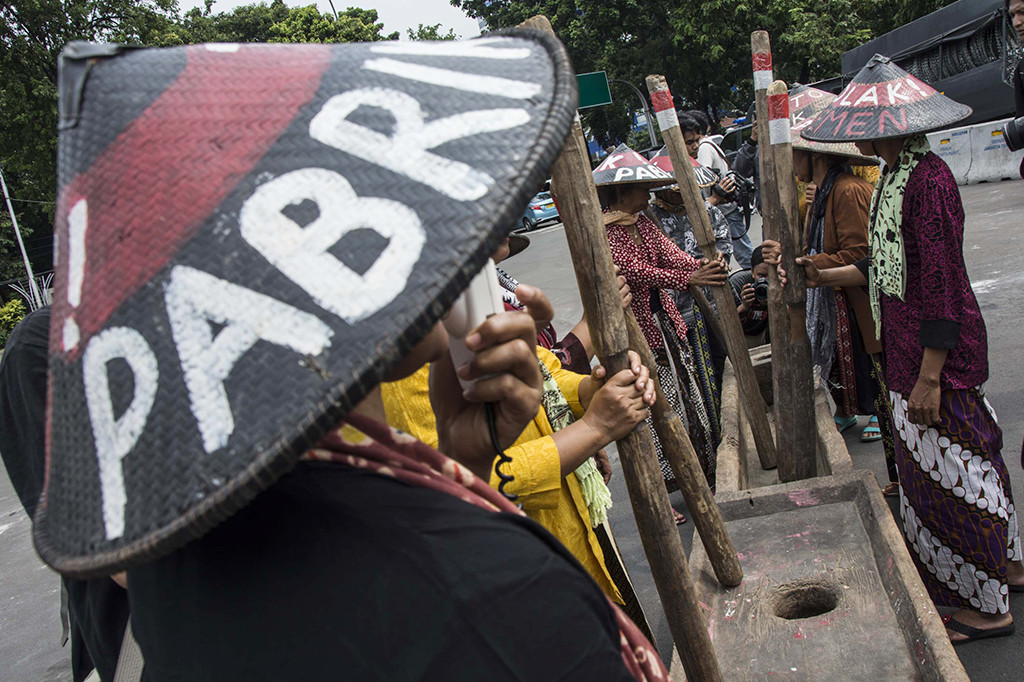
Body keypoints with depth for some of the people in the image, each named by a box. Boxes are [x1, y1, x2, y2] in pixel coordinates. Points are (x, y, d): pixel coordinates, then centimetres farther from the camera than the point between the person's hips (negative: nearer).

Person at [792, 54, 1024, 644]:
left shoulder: (928, 179, -20)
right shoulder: (894, 177, 10)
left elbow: (942, 285, -22)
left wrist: (929, 377, -22)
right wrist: (824, 276, 18)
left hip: (938, 352, -10)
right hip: (909, 348, 10)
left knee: (948, 472, 2)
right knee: (966, 459, 21)